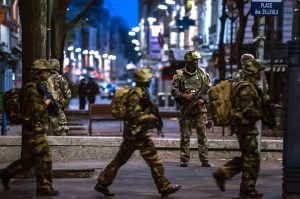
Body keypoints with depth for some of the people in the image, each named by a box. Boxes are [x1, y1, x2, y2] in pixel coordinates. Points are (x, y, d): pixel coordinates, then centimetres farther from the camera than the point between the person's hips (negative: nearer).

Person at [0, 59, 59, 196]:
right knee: (44, 158, -7)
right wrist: (46, 104, -9)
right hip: (35, 130, -10)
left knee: (33, 158, 16)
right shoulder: (32, 89, -16)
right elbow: (36, 110, -24)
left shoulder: (39, 87, 16)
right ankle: (44, 187, -1)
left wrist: (49, 104, 5)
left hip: (36, 129, 10)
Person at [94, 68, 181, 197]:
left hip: (131, 132, 10)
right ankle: (164, 187, 1)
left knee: (120, 159, 13)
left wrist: (152, 121, 10)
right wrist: (151, 118, -16)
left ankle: (102, 183, 15)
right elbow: (133, 114, -22)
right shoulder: (136, 93, -16)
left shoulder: (141, 92, 15)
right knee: (154, 160, -4)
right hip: (138, 132, -10)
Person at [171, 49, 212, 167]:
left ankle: (204, 160, 1)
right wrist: (184, 96, -16)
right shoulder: (179, 74, -1)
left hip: (200, 109, 1)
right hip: (185, 109, -1)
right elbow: (173, 90, 0)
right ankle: (184, 160, 9)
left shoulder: (202, 73, 5)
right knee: (185, 136, 3)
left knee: (202, 135, -1)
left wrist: (204, 100, -9)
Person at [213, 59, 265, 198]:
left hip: (242, 126, 10)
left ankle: (222, 174, 16)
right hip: (246, 126, -10)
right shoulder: (246, 88, -18)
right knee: (251, 158, -3)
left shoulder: (244, 85, 15)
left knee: (246, 157, 17)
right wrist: (262, 115, -12)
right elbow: (248, 110, -24)